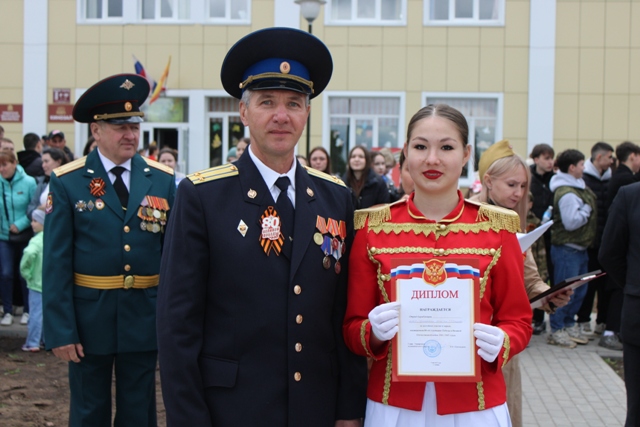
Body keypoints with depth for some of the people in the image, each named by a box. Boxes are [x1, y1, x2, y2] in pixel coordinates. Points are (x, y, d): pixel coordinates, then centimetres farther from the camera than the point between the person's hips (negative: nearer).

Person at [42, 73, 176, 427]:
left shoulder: (162, 180, 1)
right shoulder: (67, 182, -5)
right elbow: (56, 263, -6)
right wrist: (60, 330, -11)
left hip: (145, 319, 2)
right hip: (89, 318, -2)